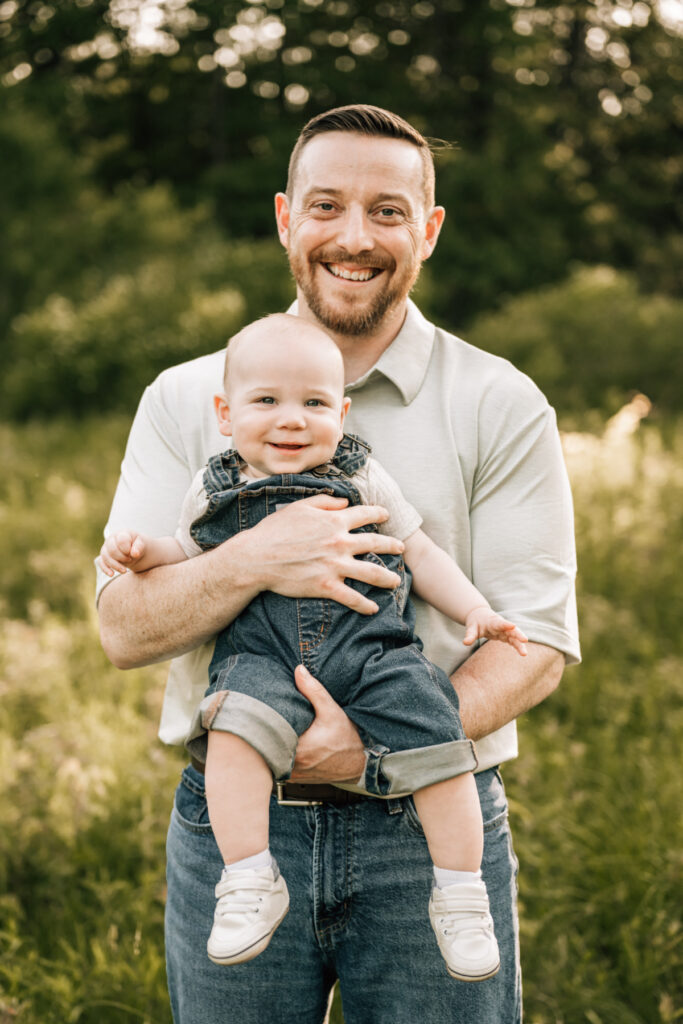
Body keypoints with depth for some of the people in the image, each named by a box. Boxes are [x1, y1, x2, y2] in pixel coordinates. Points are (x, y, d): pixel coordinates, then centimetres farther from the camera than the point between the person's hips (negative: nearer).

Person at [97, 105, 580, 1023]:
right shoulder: (187, 400, 4)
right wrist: (250, 562, -21)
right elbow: (123, 629, -1)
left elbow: (537, 645, -5)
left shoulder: (501, 406, 0)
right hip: (232, 830, 1)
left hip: (432, 828, -1)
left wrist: (385, 746, -20)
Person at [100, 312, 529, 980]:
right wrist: (146, 551, 7)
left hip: (370, 646, 1)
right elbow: (189, 555, 28)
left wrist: (475, 611, 7)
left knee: (436, 741, -19)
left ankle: (458, 895, -2)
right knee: (236, 729, -32)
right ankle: (250, 882, -21)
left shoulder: (364, 481, 12)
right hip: (262, 657, 0)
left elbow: (421, 554, 18)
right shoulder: (214, 492, 13)